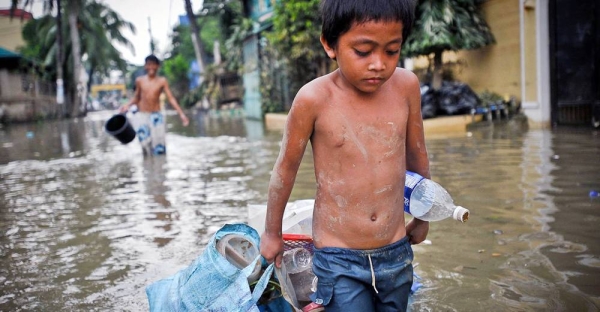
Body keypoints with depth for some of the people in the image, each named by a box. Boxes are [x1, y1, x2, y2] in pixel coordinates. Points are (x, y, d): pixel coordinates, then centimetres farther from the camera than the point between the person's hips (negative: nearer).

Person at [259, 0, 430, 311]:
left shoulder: (406, 86, -7)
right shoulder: (314, 99, -16)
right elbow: (286, 167, -3)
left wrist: (422, 217, 20)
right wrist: (272, 232, 9)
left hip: (396, 253, 4)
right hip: (339, 260, -3)